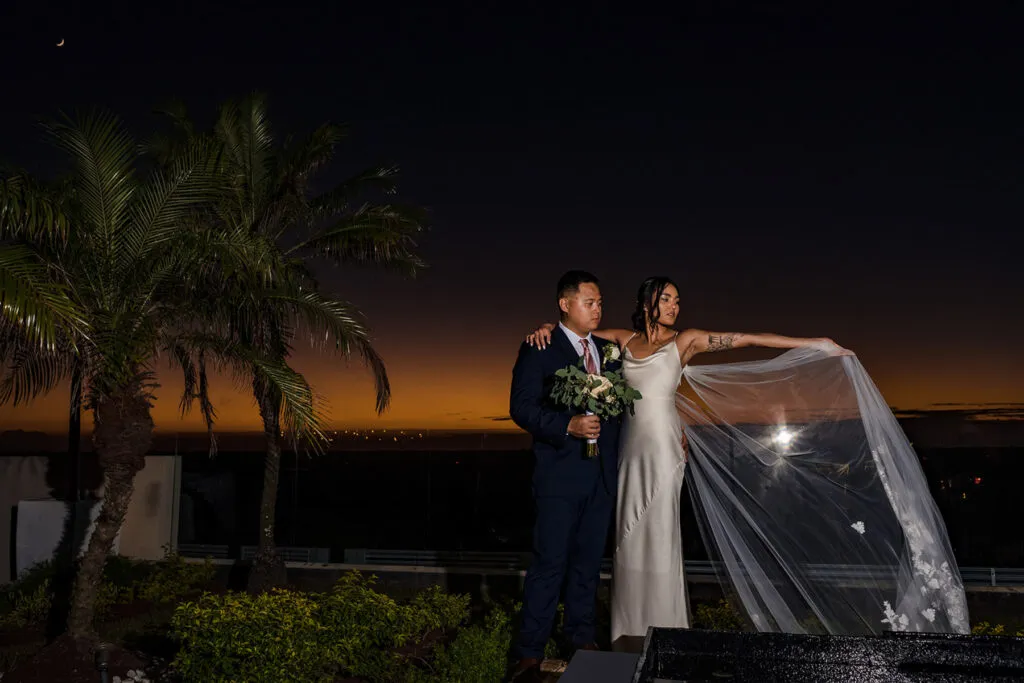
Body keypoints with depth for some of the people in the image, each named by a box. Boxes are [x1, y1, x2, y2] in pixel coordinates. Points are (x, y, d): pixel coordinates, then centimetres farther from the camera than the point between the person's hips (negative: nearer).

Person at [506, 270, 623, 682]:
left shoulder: (605, 350, 14)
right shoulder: (539, 349, -4)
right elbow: (521, 407, -11)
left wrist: (616, 460, 10)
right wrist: (568, 426, -23)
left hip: (602, 477, 6)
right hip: (560, 476, -6)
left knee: (588, 560, 14)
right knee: (550, 563, -3)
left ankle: (581, 637, 29)